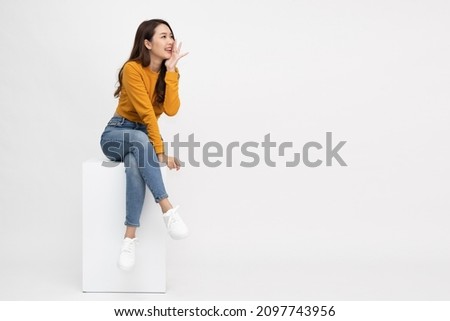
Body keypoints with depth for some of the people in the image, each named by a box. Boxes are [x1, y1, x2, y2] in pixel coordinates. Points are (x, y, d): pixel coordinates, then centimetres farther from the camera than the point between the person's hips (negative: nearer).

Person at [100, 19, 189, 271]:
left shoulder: (170, 73, 1)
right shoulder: (132, 69, -16)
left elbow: (171, 110, -15)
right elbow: (146, 113, -22)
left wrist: (170, 71, -17)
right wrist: (160, 152, -26)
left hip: (144, 137, 3)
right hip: (116, 134, -3)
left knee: (135, 162, -36)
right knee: (141, 140, -41)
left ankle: (130, 236, -40)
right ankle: (168, 210, -44)